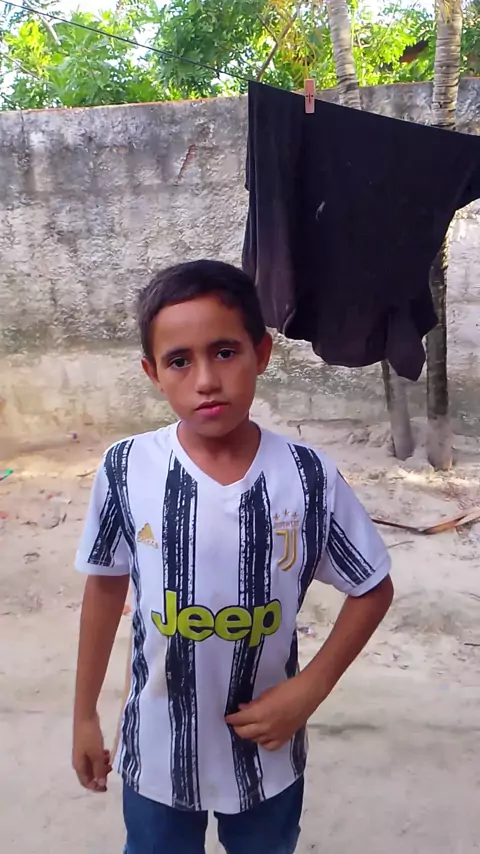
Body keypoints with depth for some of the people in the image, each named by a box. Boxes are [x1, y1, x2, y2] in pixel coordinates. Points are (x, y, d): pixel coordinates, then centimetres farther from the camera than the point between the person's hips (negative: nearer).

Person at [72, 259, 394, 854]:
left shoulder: (310, 479, -20)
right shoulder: (125, 471, -18)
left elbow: (373, 591, -5)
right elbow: (106, 586, -3)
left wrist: (308, 690, -14)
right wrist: (84, 715, 5)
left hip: (267, 750, 0)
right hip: (157, 751, 0)